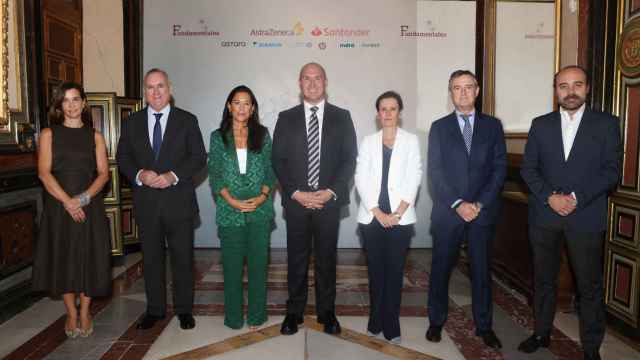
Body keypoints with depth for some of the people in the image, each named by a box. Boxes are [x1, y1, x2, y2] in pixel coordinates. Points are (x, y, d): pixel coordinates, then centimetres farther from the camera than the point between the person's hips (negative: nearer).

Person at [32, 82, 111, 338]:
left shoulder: (95, 136, 7)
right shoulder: (49, 134, 5)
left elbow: (103, 173, 0)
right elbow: (44, 173, -4)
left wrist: (83, 198, -15)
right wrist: (67, 201, -16)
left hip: (89, 205, 0)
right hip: (59, 205, 0)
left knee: (88, 257, 4)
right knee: (63, 258, 5)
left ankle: (85, 314, 19)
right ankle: (71, 315, 20)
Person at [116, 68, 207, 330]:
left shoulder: (187, 120, 2)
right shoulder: (132, 122, 9)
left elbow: (199, 157, -3)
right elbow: (122, 157, 8)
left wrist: (174, 176, -16)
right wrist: (139, 174, -12)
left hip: (178, 201, -2)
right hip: (146, 202, 2)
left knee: (182, 257, 6)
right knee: (151, 258, 12)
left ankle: (184, 309, 21)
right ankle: (154, 310, 26)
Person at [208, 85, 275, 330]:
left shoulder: (262, 135, 5)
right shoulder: (218, 137, 4)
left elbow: (270, 170, 4)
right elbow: (214, 175, 1)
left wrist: (263, 196, -11)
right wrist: (232, 200, -12)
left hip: (260, 208, 1)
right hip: (230, 210, 0)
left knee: (258, 263, 7)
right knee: (232, 264, 6)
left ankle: (256, 315, 21)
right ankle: (233, 317, 21)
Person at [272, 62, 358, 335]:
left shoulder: (341, 117, 5)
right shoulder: (286, 118, 6)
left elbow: (349, 158, 1)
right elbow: (278, 160, 3)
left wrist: (331, 192, -10)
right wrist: (296, 193, -9)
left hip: (329, 200, 0)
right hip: (296, 200, 1)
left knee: (326, 258, 9)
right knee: (296, 258, 9)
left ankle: (327, 312, 24)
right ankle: (294, 312, 23)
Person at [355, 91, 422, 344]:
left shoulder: (411, 140, 6)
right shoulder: (368, 142, 9)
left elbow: (413, 179, -2)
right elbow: (361, 179, 1)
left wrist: (398, 213, -11)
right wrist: (378, 212, -9)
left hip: (400, 217, -1)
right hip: (372, 217, 1)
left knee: (395, 271, 2)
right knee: (376, 271, 8)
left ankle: (391, 325, 13)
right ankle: (376, 321, 21)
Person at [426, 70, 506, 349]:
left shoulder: (492, 125, 7)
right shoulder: (439, 127, 4)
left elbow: (500, 168, 1)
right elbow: (434, 172, -3)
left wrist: (480, 203, -10)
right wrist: (457, 204, -12)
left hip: (483, 211, 1)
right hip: (448, 211, 0)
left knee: (481, 270, 9)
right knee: (441, 268, 9)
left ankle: (484, 326, 24)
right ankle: (436, 322, 24)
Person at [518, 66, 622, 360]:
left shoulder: (606, 124, 2)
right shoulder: (541, 124, 7)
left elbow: (612, 171, -4)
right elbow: (528, 169, 3)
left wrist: (577, 198, -15)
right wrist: (550, 197, -11)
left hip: (586, 217, -2)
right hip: (544, 216, 2)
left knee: (590, 286, 6)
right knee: (543, 280, 13)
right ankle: (541, 333, 29)